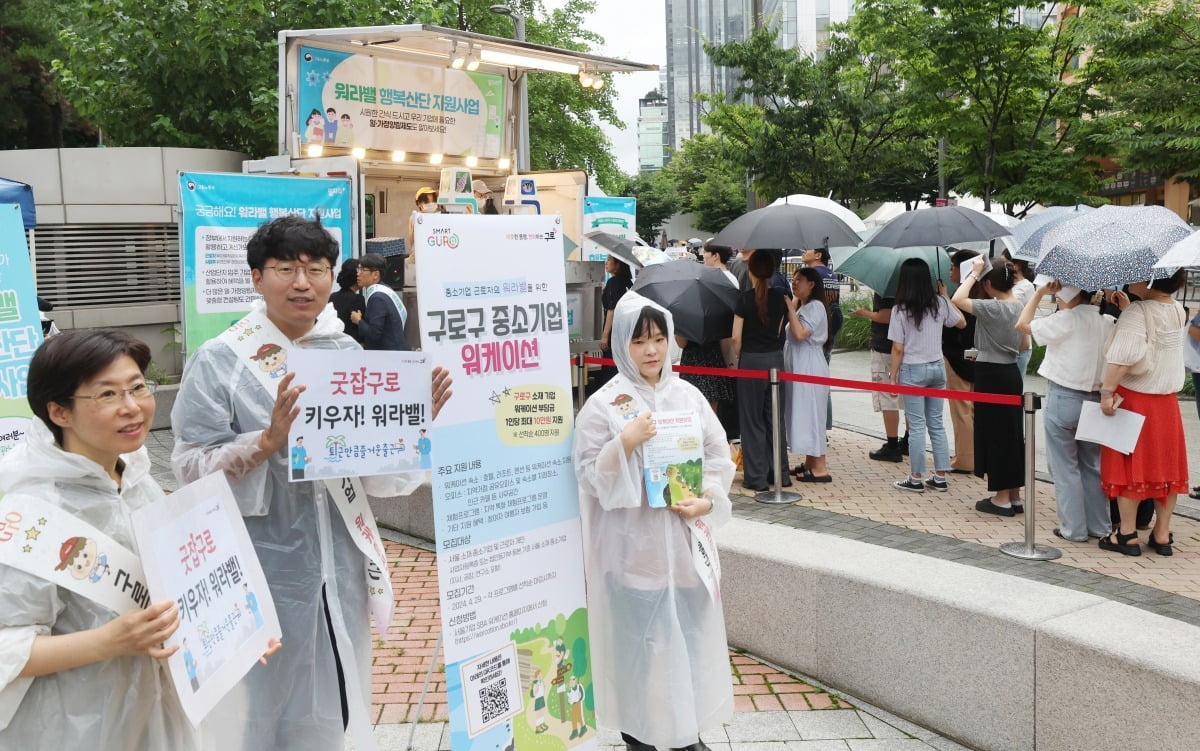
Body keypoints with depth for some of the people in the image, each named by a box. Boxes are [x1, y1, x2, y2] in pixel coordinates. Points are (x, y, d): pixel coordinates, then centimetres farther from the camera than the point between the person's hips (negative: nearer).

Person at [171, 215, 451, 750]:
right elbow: (191, 470, -12)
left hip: (338, 563, 4)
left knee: (329, 703, 19)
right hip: (262, 569, -4)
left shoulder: (349, 354, 2)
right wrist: (268, 440, -26)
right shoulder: (219, 360, -9)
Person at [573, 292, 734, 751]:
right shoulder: (603, 404, -8)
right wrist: (626, 443, -23)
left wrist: (706, 500, -10)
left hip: (684, 537, 4)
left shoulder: (688, 396, 3)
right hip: (633, 544, -4)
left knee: (691, 632, 12)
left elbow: (719, 456, 6)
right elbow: (589, 475, -10)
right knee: (640, 639, 2)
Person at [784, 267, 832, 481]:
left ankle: (820, 468, -4)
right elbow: (793, 335, 13)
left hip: (810, 368, -10)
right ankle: (809, 463, 19)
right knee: (803, 415, 12)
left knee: (810, 415, -8)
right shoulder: (801, 306, 17)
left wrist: (790, 307, -17)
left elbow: (800, 334, -23)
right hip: (798, 367, 10)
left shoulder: (815, 306, -12)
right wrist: (792, 306, 9)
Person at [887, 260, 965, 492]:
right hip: (937, 368, 4)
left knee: (916, 426, 2)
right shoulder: (939, 303, -1)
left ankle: (916, 479, 8)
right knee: (936, 423, 12)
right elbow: (961, 322, 16)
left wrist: (893, 377, -2)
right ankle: (940, 478, 17)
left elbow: (898, 349, -11)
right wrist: (945, 296, 21)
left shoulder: (900, 309, -12)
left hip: (912, 370, -4)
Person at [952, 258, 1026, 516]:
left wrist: (974, 274, -13)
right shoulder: (1019, 308, 7)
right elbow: (1022, 345, 16)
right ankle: (1015, 496, 21)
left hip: (991, 375, -8)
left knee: (994, 434, 1)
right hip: (1011, 372, 8)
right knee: (1012, 433, 13)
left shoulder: (992, 308, -17)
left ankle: (1002, 499, 7)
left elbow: (957, 299, -25)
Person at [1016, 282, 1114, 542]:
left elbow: (1023, 324, -6)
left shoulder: (1065, 320, -14)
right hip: (1093, 400, 6)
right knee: (1092, 466, 16)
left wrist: (1040, 292, -2)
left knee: (1065, 467, 4)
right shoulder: (1108, 322, 3)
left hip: (1062, 399, -6)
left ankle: (1073, 528, 8)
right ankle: (1099, 526, 22)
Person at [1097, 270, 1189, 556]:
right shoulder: (1178, 311, 4)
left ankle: (1127, 535, 9)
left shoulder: (1137, 312, -19)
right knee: (1164, 464, 12)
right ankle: (1162, 535, 18)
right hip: (1166, 400, 7)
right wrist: (1125, 306, 9)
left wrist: (1107, 392, -26)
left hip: (1134, 399, -6)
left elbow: (1122, 355, -30)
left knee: (1129, 466, 3)